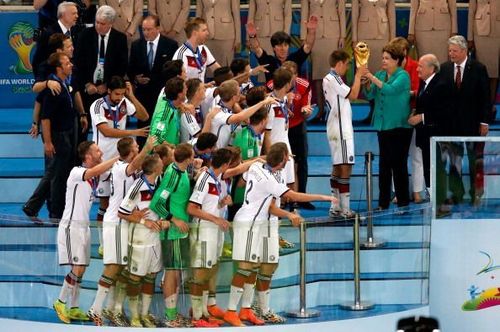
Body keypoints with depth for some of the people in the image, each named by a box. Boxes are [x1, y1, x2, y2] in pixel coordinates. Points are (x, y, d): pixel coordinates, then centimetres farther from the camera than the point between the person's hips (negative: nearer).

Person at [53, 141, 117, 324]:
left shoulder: (94, 176, 11)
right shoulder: (77, 172, -17)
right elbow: (95, 170, -34)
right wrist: (118, 158, -32)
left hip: (84, 227, 9)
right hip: (71, 226, -9)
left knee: (80, 270, 9)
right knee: (77, 269, -12)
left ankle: (74, 309, 14)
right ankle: (61, 302, 1)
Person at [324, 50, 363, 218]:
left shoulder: (329, 79, 15)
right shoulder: (333, 79, -16)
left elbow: (348, 95, 17)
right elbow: (353, 95, -17)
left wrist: (358, 79, 12)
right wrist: (358, 76, -7)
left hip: (336, 129, 11)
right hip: (341, 130, -11)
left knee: (338, 167, 13)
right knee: (345, 167, -11)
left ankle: (336, 207, 17)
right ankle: (345, 209, -13)